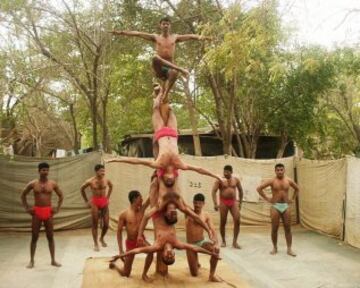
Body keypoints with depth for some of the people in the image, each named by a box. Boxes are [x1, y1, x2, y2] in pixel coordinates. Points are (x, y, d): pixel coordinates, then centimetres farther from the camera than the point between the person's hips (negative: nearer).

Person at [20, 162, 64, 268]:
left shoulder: (53, 184, 0)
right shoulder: (33, 184, -3)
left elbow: (61, 196, 11)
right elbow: (23, 195, 9)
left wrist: (57, 208, 3)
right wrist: (27, 208, 2)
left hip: (48, 211, 1)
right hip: (36, 211, -1)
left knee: (50, 237, 6)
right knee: (34, 237, 5)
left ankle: (53, 260, 12)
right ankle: (32, 261, 15)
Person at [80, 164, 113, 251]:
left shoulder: (106, 180, -4)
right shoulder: (90, 181, -12)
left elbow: (111, 186, 19)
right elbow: (82, 189, 4)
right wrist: (86, 201, 5)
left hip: (104, 202, 3)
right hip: (95, 202, -3)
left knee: (106, 224, 4)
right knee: (95, 224, 2)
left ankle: (102, 238, 31)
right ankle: (96, 244, 13)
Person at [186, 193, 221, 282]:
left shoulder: (206, 215, -5)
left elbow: (213, 230, -13)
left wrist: (216, 243, -28)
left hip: (202, 242, 2)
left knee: (216, 249, -31)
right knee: (194, 274, -2)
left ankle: (212, 275, -13)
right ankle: (196, 264, 37)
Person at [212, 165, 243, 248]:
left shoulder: (236, 180, 5)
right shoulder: (220, 180, -4)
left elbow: (240, 191, 17)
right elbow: (214, 191, -10)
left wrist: (240, 202, 13)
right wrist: (215, 203, -19)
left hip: (234, 202, 2)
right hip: (223, 202, -2)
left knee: (237, 221, -10)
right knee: (223, 222, 2)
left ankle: (235, 241, -2)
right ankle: (223, 241, 18)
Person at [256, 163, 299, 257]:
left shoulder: (289, 180, 4)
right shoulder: (272, 181, -5)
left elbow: (297, 189, 21)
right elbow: (259, 188, -6)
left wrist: (293, 199, 11)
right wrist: (267, 199, -6)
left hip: (286, 206, 2)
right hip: (275, 206, -2)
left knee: (288, 228, 2)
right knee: (274, 228, 2)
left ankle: (289, 249, 7)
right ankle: (275, 248, 16)